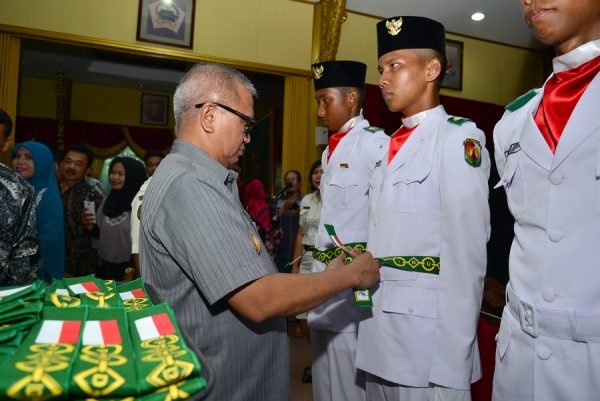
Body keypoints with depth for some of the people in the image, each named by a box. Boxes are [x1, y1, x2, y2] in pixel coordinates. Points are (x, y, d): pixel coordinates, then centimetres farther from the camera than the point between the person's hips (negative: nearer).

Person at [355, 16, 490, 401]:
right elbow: (385, 240, 11)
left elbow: (467, 253, -17)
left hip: (427, 331, -7)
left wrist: (452, 350, -17)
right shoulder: (392, 146, 12)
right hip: (380, 330, 7)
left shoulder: (459, 138, -11)